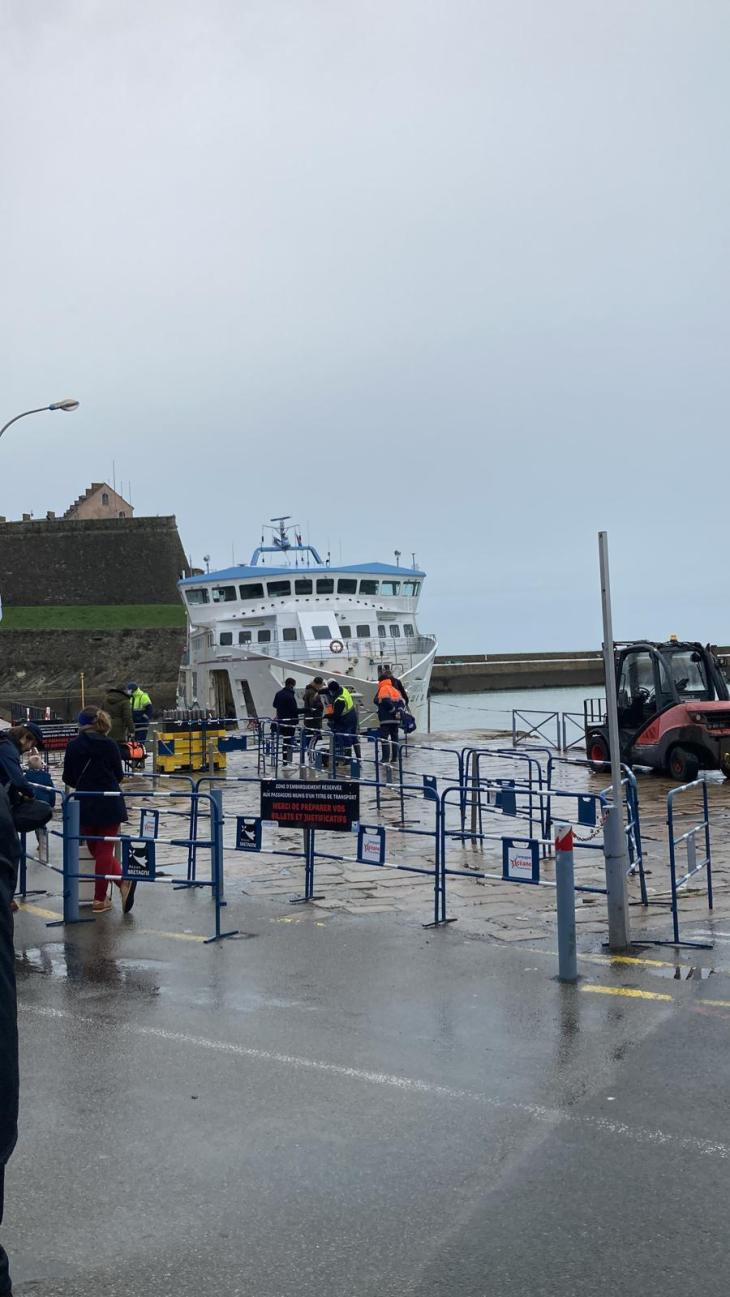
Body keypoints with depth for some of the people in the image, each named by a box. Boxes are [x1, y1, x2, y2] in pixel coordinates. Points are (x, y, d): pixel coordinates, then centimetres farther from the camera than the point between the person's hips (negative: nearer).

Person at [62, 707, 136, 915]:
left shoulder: (73, 746, -5)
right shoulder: (110, 745, -6)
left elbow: (68, 778, 3)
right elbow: (119, 776, 2)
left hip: (85, 805, 0)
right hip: (110, 804, 0)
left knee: (96, 850, 11)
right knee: (105, 851, 6)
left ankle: (123, 880, -5)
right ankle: (100, 899, 6)